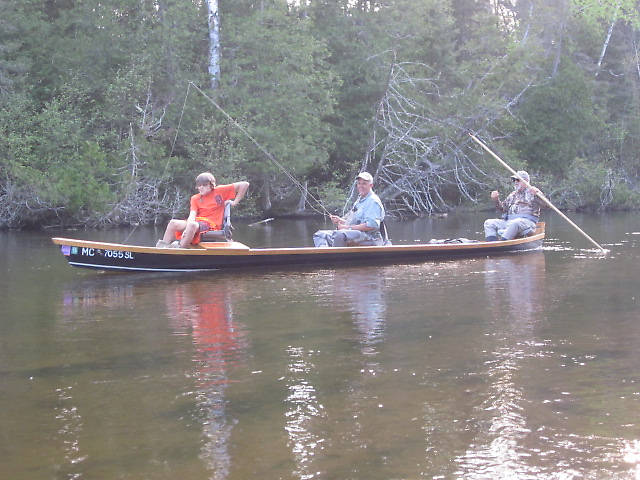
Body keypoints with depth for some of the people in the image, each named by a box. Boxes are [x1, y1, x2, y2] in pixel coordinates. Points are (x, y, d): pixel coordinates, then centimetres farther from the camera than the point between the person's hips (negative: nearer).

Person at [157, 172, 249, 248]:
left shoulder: (220, 191, 6)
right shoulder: (195, 198, 14)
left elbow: (244, 185, 4)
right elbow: (192, 215, -3)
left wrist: (235, 202, 4)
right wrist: (187, 229, -23)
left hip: (212, 225, -5)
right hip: (197, 222, 5)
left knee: (193, 225, -38)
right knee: (173, 223, -20)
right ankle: (163, 247, -25)